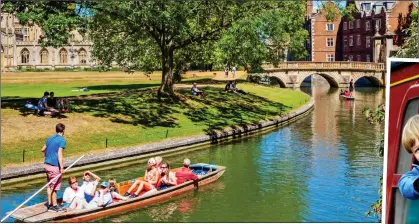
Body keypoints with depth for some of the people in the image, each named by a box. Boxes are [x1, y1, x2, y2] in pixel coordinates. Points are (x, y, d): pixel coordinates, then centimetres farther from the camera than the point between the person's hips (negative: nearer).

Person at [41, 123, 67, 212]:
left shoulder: (50, 138, 12)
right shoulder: (62, 140, -10)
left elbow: (42, 149, 20)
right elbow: (59, 154, -18)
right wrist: (62, 168, -18)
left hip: (47, 164, 8)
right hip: (54, 166, -8)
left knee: (50, 185, 15)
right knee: (54, 186, 0)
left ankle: (50, 204, 21)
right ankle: (54, 205, 7)